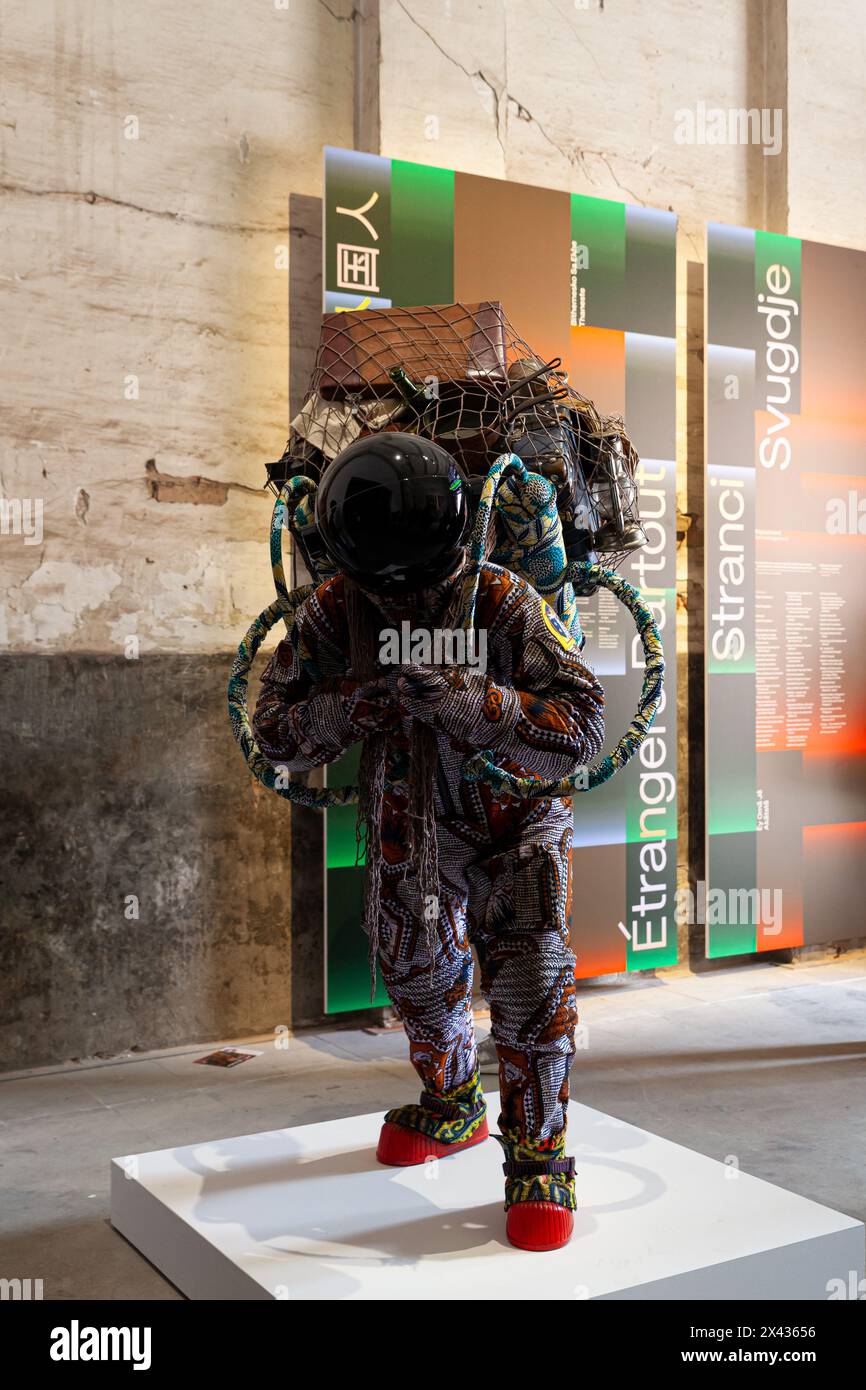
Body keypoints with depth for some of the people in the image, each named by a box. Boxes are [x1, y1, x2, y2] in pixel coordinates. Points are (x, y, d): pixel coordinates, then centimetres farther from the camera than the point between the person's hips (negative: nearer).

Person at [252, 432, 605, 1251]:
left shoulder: (503, 603, -27)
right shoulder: (335, 612, -18)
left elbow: (579, 730, -34)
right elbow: (275, 730, -15)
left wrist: (463, 698, -47)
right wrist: (354, 704, -35)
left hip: (515, 812, -4)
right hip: (408, 821, 4)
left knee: (529, 976, -15)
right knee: (416, 970, 18)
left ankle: (538, 1154, 6)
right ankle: (452, 1106, 45)